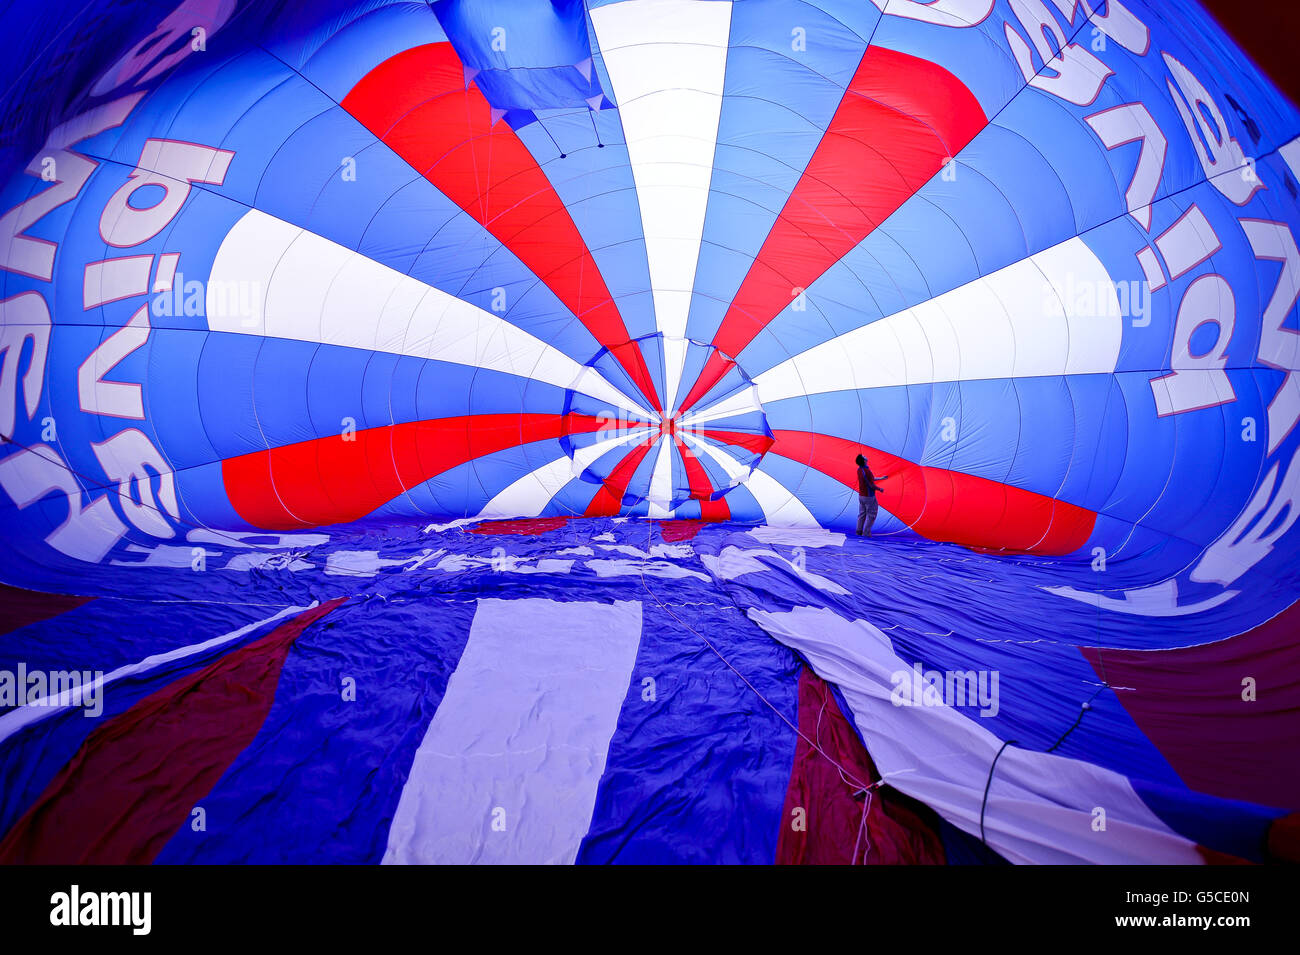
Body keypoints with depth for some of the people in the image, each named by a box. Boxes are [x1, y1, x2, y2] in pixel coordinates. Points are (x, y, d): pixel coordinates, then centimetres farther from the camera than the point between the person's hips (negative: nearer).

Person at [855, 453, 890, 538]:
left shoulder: (859, 469, 2)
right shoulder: (867, 471, -25)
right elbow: (872, 485, -20)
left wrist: (881, 478, 25)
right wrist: (880, 489, -2)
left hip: (861, 495, 8)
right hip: (869, 497, -8)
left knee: (862, 514, 15)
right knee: (871, 515, 3)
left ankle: (859, 531, 18)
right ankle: (866, 533, 4)